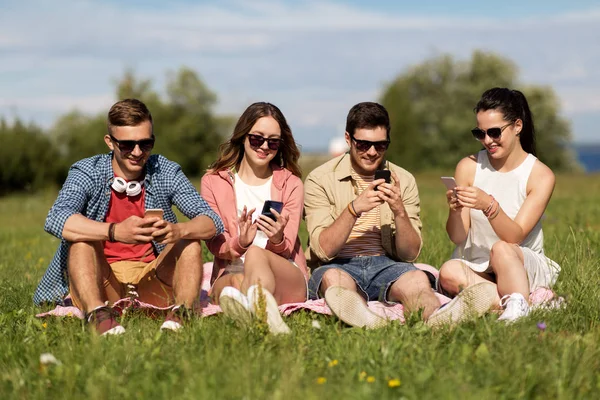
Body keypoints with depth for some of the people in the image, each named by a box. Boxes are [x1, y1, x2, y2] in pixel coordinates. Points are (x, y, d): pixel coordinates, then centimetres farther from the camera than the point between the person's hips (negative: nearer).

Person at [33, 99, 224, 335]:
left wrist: (178, 231, -34)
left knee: (190, 241, -18)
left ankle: (181, 311, -37)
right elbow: (56, 220, -27)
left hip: (151, 284, 2)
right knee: (82, 238, -26)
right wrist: (115, 231, -43)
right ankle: (98, 314, -45)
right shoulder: (87, 172, -8)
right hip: (99, 285, -2)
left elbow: (212, 222, -11)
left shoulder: (166, 173, -2)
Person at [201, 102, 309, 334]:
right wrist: (238, 243, -21)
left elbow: (286, 250, 3)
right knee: (238, 282, -38)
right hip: (230, 275, 1)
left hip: (286, 279, -1)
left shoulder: (291, 184, 14)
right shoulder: (213, 182, 14)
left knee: (256, 254, -37)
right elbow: (215, 245, 4)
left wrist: (278, 239, -23)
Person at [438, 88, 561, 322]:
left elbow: (514, 237, -17)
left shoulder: (541, 176, -8)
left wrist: (489, 205, -35)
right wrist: (455, 210, -27)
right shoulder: (468, 167, -1)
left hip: (525, 267, -3)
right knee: (449, 272, -33)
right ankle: (536, 300, -32)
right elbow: (457, 238, -4)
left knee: (501, 249, -36)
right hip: (475, 268, 3)